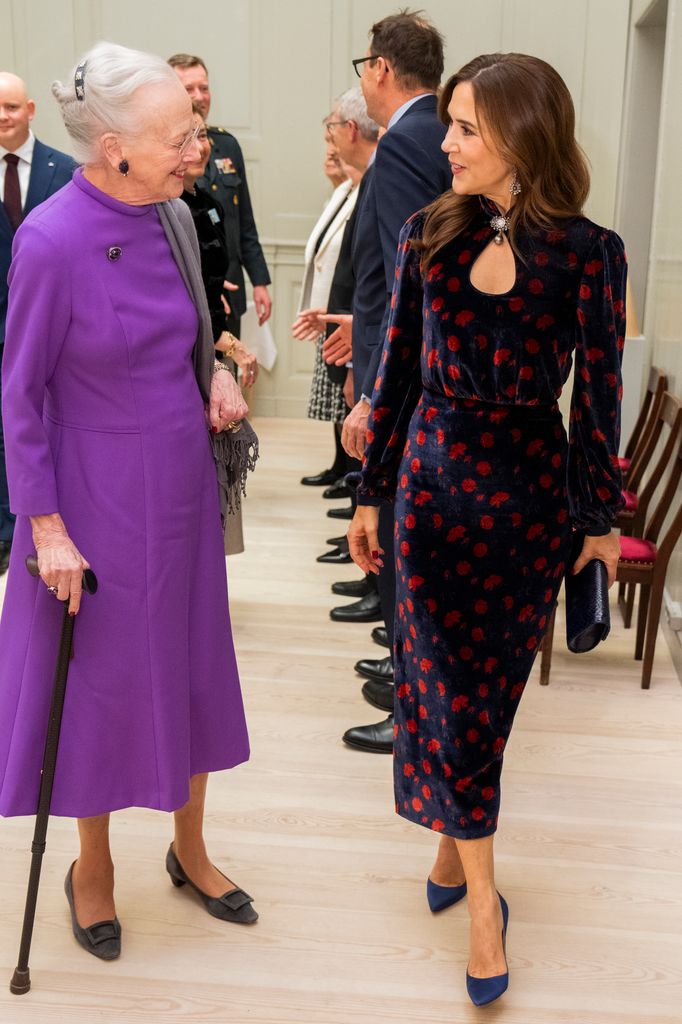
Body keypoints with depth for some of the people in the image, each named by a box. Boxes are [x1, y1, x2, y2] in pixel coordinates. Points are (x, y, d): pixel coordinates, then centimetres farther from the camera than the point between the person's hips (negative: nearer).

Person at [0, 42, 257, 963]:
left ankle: (190, 850, 37)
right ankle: (93, 867, 34)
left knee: (189, 663, 16)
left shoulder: (174, 215, -2)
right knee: (104, 677, 10)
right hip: (101, 499, -6)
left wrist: (216, 373, -5)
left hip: (185, 482, 6)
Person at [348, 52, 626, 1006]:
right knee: (455, 690, 4)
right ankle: (483, 896, 19)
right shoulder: (430, 234, 0)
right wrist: (371, 494, 6)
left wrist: (599, 516, 2)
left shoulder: (586, 252, -8)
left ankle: (454, 841, 32)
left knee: (485, 685, 9)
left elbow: (598, 394, -3)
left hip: (531, 492, -1)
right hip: (435, 480, 2)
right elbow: (399, 372, 4)